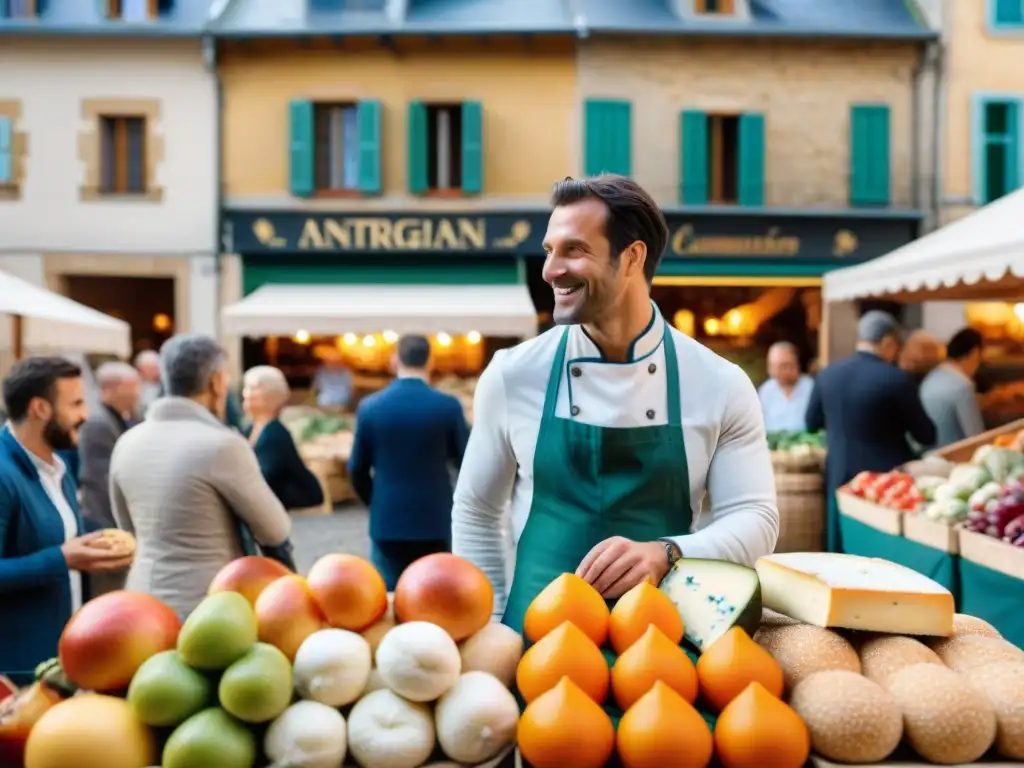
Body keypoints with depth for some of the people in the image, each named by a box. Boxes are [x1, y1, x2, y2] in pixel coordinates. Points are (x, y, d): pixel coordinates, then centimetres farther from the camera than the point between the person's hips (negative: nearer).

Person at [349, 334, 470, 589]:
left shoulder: (370, 406, -2)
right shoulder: (448, 406, -7)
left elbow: (357, 470, 4)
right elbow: (466, 462, -1)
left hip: (387, 522, 1)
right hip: (435, 521, -1)